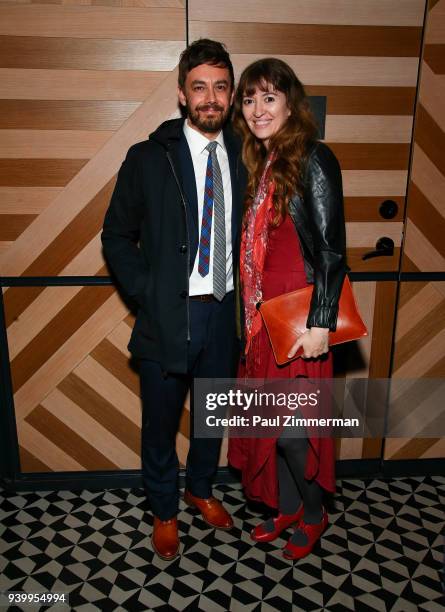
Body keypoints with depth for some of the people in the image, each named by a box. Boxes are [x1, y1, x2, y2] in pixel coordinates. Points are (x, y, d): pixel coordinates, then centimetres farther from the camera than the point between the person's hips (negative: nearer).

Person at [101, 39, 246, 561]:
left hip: (224, 313, 3)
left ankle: (200, 489, 48)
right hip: (167, 316, -3)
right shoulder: (148, 158, -6)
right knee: (160, 424, 13)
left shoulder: (243, 158, 3)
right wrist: (147, 294, -10)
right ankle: (164, 511, 39)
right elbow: (116, 235, -2)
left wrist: (242, 292, 1)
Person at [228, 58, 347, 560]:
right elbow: (257, 247, 11)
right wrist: (252, 317, 8)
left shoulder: (313, 160, -10)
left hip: (298, 319, -7)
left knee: (293, 426, 3)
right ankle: (286, 506, 37)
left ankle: (313, 514, 30)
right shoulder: (261, 165, 12)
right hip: (262, 316, 7)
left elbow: (331, 249, -14)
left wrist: (320, 324, -18)